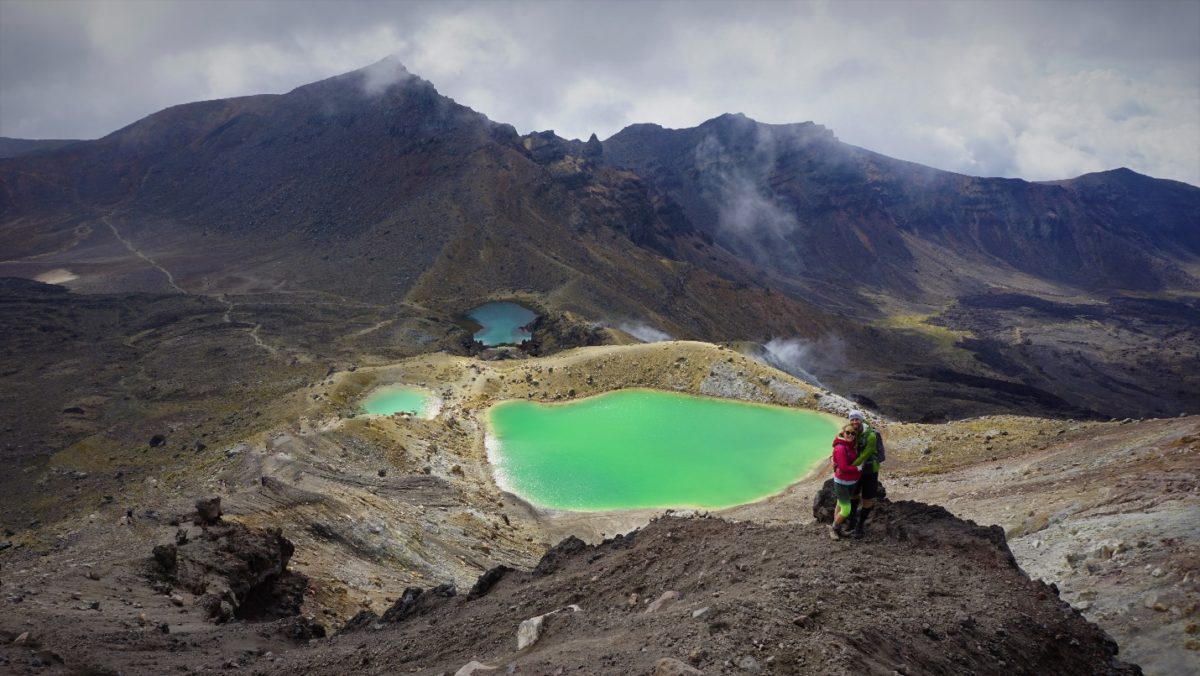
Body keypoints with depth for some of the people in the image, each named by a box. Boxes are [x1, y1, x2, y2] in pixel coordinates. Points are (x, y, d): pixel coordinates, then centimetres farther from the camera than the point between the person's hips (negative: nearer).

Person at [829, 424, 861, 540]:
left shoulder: (852, 445, 1)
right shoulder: (841, 448, -23)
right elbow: (843, 468, -27)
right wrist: (858, 468, -17)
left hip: (852, 482, 8)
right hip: (841, 483, -8)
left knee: (840, 505, 20)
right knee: (846, 511, -5)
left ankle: (837, 528, 34)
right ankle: (833, 528, 17)